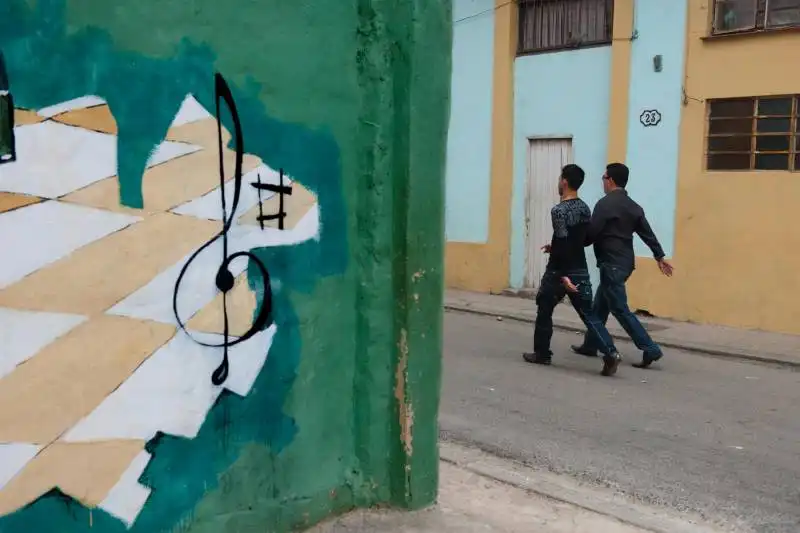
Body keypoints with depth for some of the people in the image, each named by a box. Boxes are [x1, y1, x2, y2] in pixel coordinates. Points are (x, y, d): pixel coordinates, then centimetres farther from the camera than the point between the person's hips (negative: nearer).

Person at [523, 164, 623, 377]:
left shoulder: (559, 210, -16)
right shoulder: (585, 208, 8)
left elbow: (562, 245, -22)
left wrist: (563, 276, -24)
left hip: (559, 271, -6)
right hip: (581, 271, 6)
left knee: (544, 311, 12)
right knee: (588, 314, 6)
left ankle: (542, 353, 21)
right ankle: (610, 353, -9)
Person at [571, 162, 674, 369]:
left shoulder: (605, 203, -14)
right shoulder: (633, 206, 11)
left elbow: (591, 234, -16)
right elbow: (647, 232, 10)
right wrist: (660, 257, 13)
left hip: (612, 264, -9)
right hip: (625, 262, 9)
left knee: (619, 309, -5)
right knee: (600, 305, 18)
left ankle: (650, 349, -7)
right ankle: (590, 345, 26)